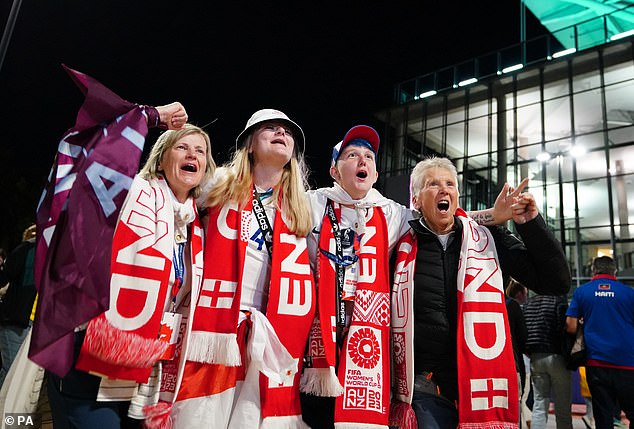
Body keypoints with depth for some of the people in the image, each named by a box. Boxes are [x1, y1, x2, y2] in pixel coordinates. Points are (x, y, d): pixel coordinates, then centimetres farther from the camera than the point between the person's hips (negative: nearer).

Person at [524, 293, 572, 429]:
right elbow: (563, 328, -15)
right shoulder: (559, 299, -7)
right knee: (563, 408, 5)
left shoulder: (530, 302, 10)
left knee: (539, 406, 6)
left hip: (535, 358, 5)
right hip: (556, 357, -5)